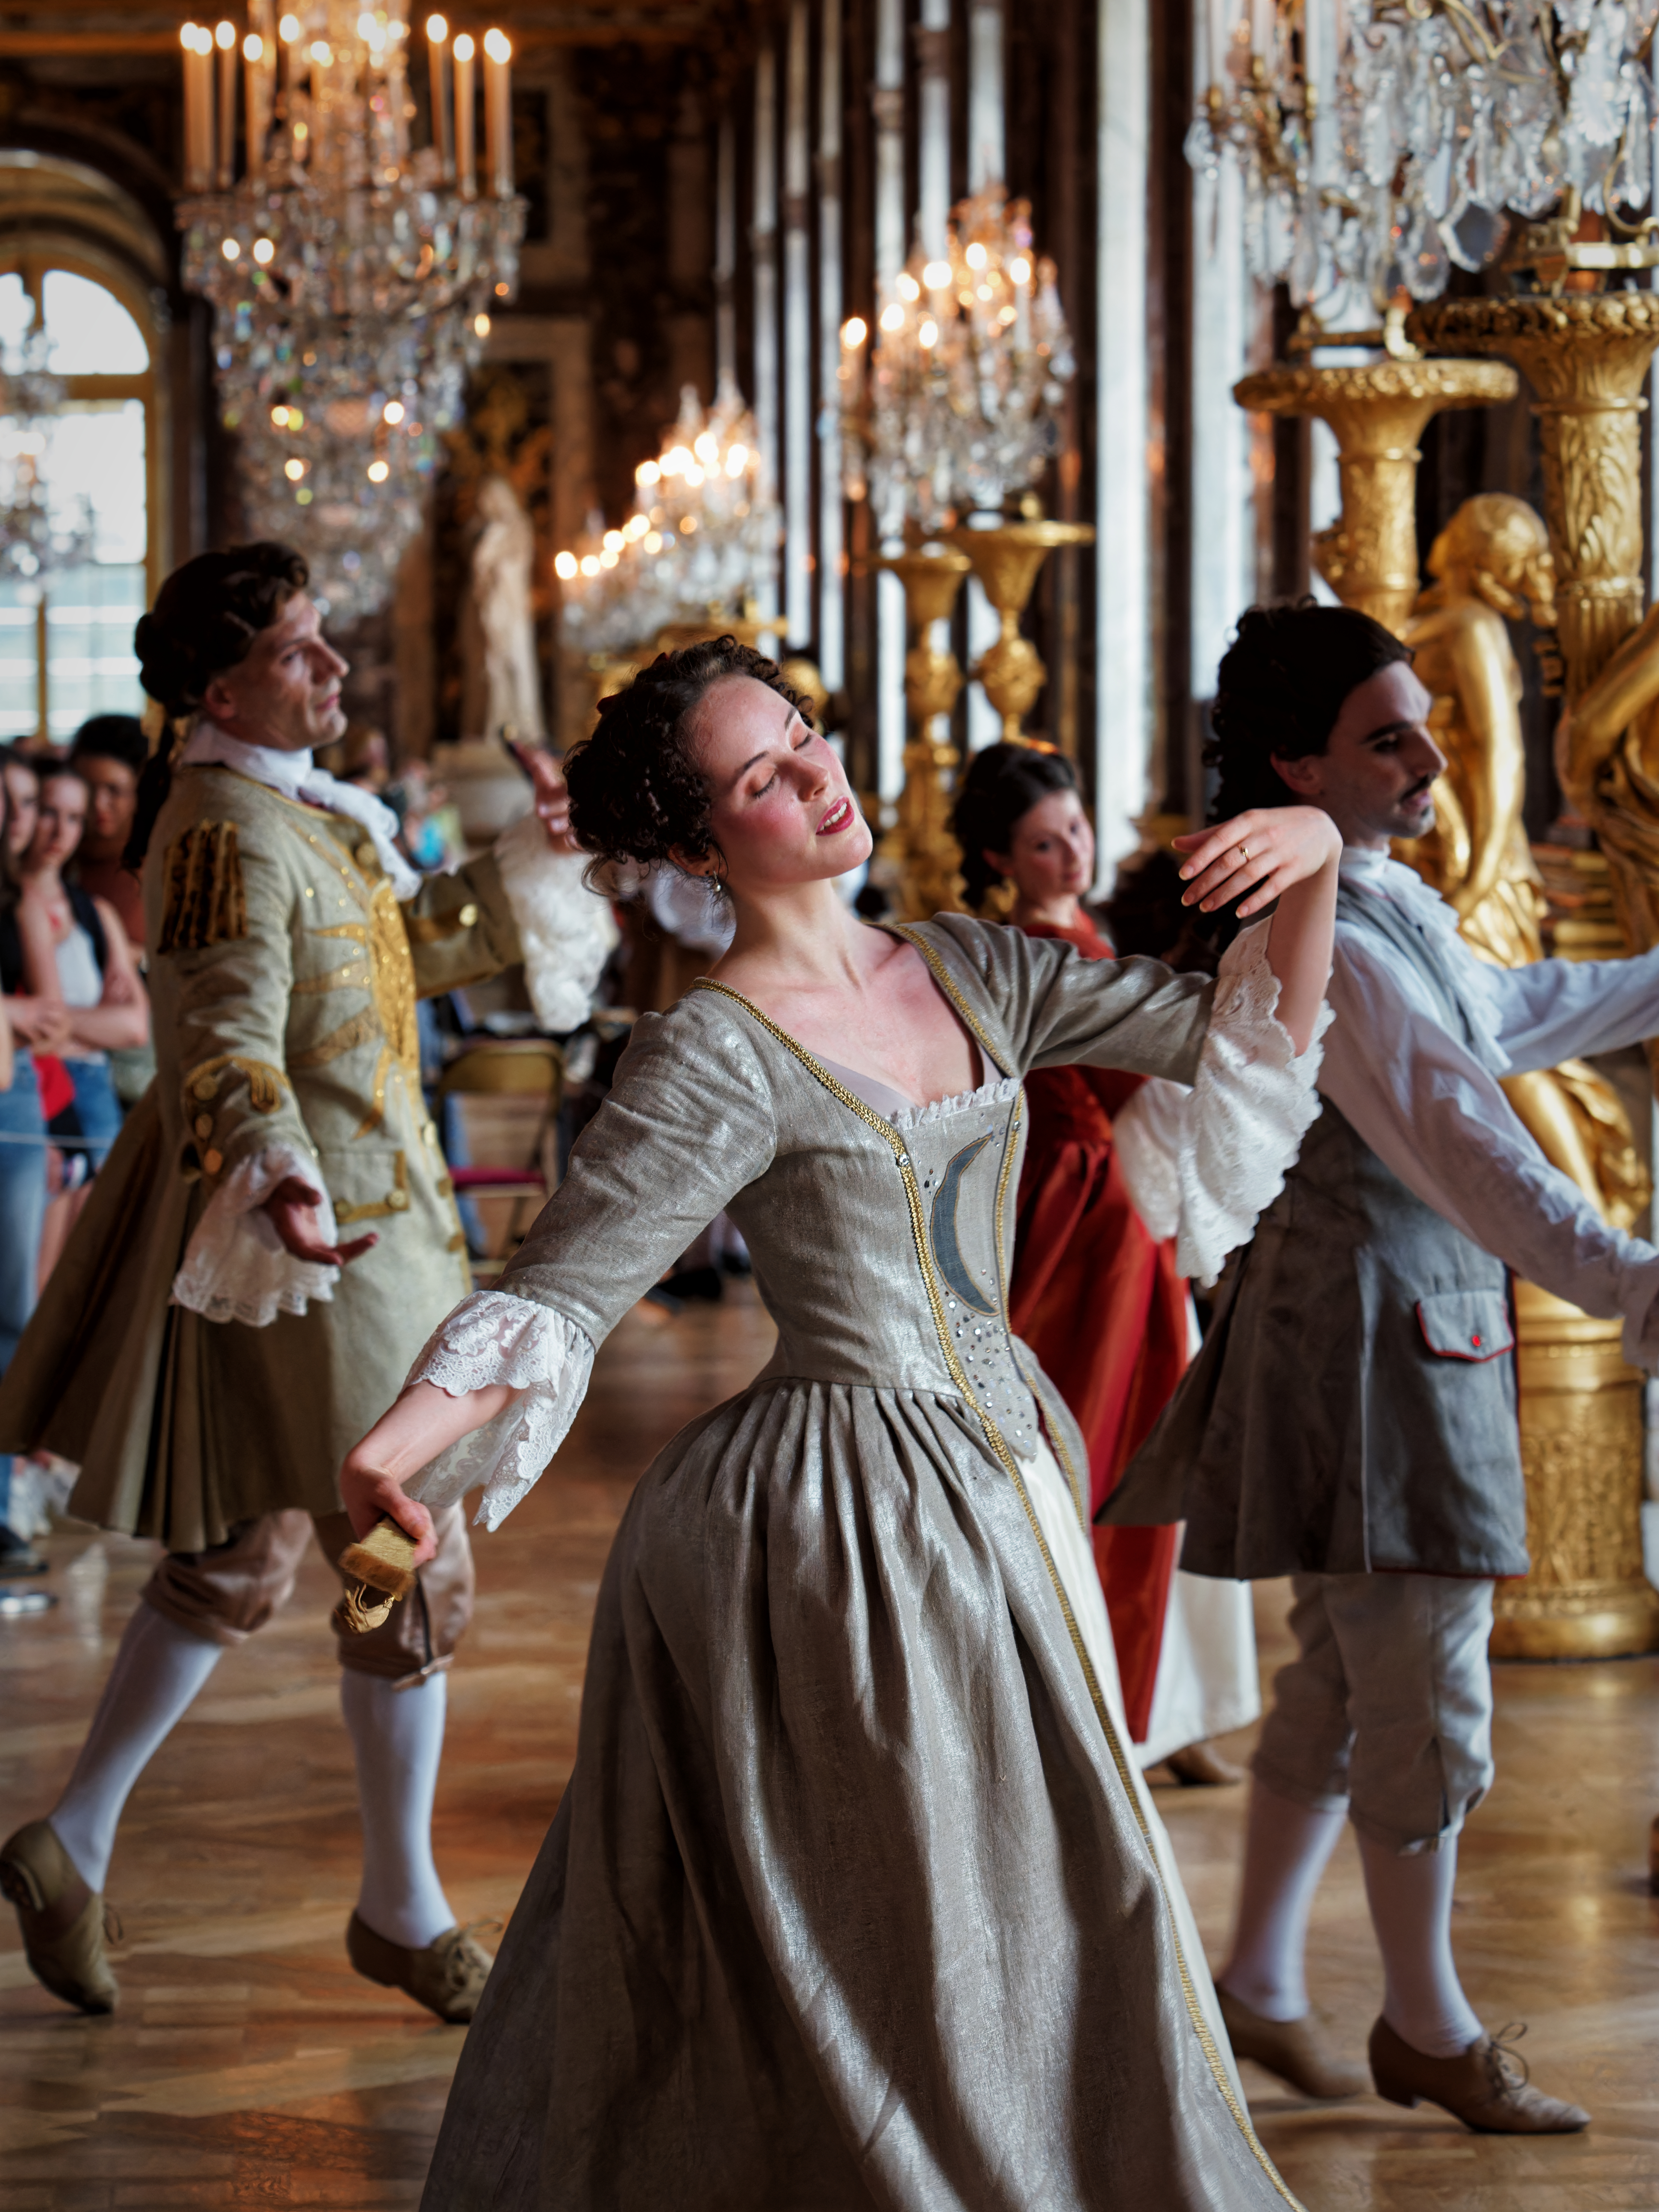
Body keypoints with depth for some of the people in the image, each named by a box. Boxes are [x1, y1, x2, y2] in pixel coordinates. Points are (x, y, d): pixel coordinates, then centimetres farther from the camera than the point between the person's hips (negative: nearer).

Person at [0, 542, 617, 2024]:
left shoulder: (308, 812, 13)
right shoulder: (230, 831, -18)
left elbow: (413, 943, 28)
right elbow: (227, 1039, -30)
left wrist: (527, 863, 20)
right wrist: (275, 1181, -45)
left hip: (366, 1207, 10)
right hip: (315, 1232, -10)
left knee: (240, 1559, 16)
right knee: (414, 1562, -2)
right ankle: (404, 1913, 10)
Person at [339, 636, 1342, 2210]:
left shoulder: (965, 973, 6)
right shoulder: (716, 1051, -13)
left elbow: (1236, 1037, 9)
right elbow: (560, 1289, -19)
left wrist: (1310, 870, -8)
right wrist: (403, 1440, -37)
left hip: (997, 1481, 7)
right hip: (844, 1510, -7)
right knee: (909, 1935, -2)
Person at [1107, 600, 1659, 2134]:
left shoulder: (1389, 898, 10)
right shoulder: (1325, 942, -22)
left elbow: (1501, 1017, 30)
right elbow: (1453, 1139, -34)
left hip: (1430, 1322, 10)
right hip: (1371, 1319, -10)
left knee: (1348, 1671, 17)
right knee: (1426, 1685, -1)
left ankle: (1261, 1977, 28)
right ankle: (1429, 2028, 12)